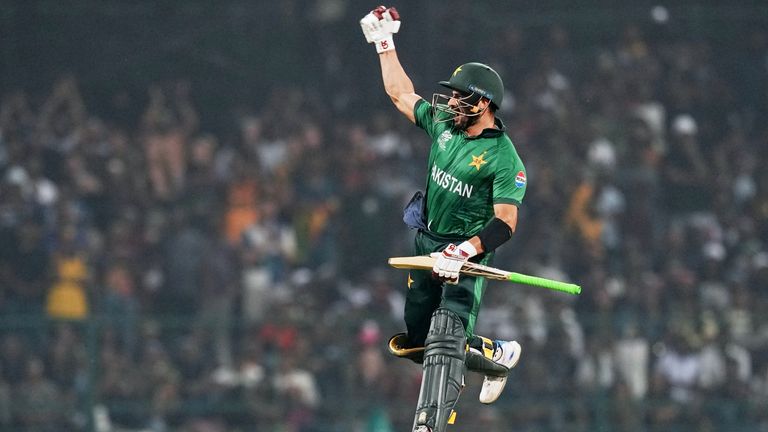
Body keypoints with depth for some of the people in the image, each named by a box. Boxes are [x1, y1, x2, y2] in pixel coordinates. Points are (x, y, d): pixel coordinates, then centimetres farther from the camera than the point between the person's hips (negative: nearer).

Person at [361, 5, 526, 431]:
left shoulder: (504, 160, -16)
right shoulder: (442, 124, 3)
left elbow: (505, 223, -21)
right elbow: (401, 94, 17)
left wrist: (466, 250, -34)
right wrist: (385, 42, 16)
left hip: (468, 254, -7)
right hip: (426, 244, 7)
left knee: (446, 339, -22)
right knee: (417, 340, 13)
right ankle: (498, 353, 35)